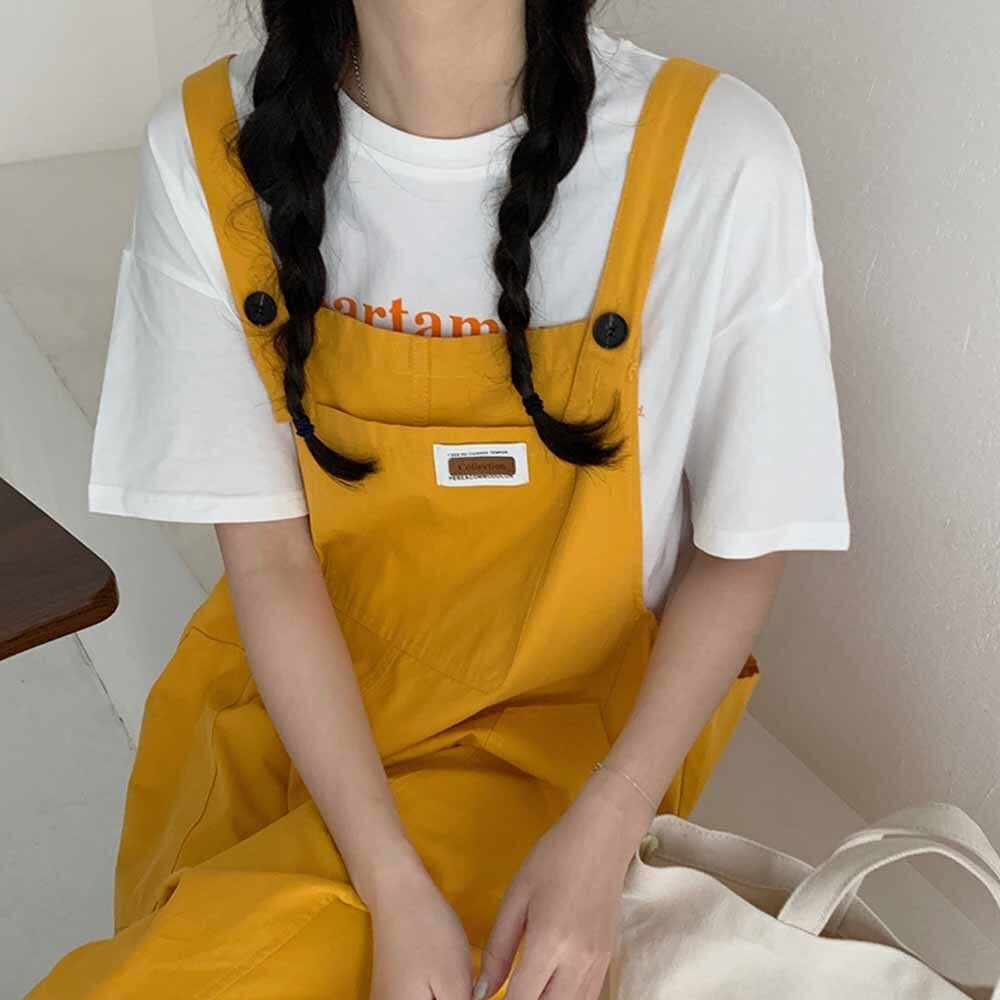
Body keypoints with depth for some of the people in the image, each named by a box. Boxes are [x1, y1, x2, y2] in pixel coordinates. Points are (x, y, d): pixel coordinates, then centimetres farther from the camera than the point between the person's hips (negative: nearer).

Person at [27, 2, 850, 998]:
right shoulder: (209, 146, -15)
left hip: (559, 731, -2)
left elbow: (741, 551, -9)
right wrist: (394, 888, -18)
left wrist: (599, 839, -17)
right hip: (293, 701, 3)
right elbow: (267, 555, -11)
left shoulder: (717, 156, -23)